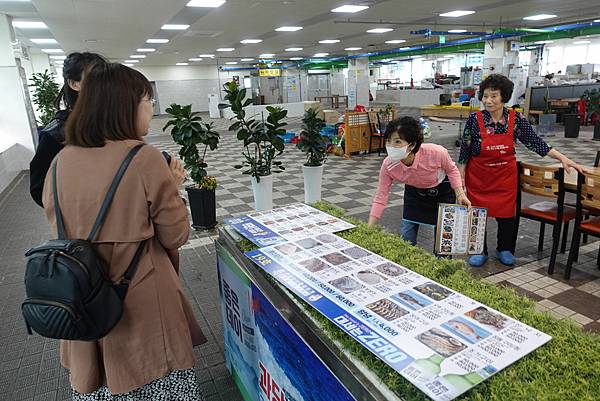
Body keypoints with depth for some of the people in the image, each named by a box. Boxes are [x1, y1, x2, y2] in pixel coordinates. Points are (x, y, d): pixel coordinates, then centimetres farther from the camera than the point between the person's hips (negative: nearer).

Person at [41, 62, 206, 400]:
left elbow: (59, 226, 12)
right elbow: (176, 237, -12)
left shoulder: (61, 162, -3)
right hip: (141, 301, -5)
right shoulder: (145, 159, -19)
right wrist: (174, 188, 1)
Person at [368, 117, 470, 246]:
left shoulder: (436, 152, -37)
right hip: (414, 192, 2)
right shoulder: (388, 165, -31)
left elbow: (451, 170, -12)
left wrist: (460, 194, -22)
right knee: (406, 237, 0)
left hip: (442, 190, -1)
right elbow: (380, 199, -23)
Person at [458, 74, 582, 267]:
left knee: (506, 214, 8)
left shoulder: (516, 119, -7)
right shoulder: (474, 119, -12)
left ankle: (505, 250, 32)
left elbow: (535, 142, -1)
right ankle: (480, 251, 24)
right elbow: (464, 152, -6)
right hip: (478, 177, -1)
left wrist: (563, 158, -7)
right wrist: (460, 180, -5)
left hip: (505, 177, 2)